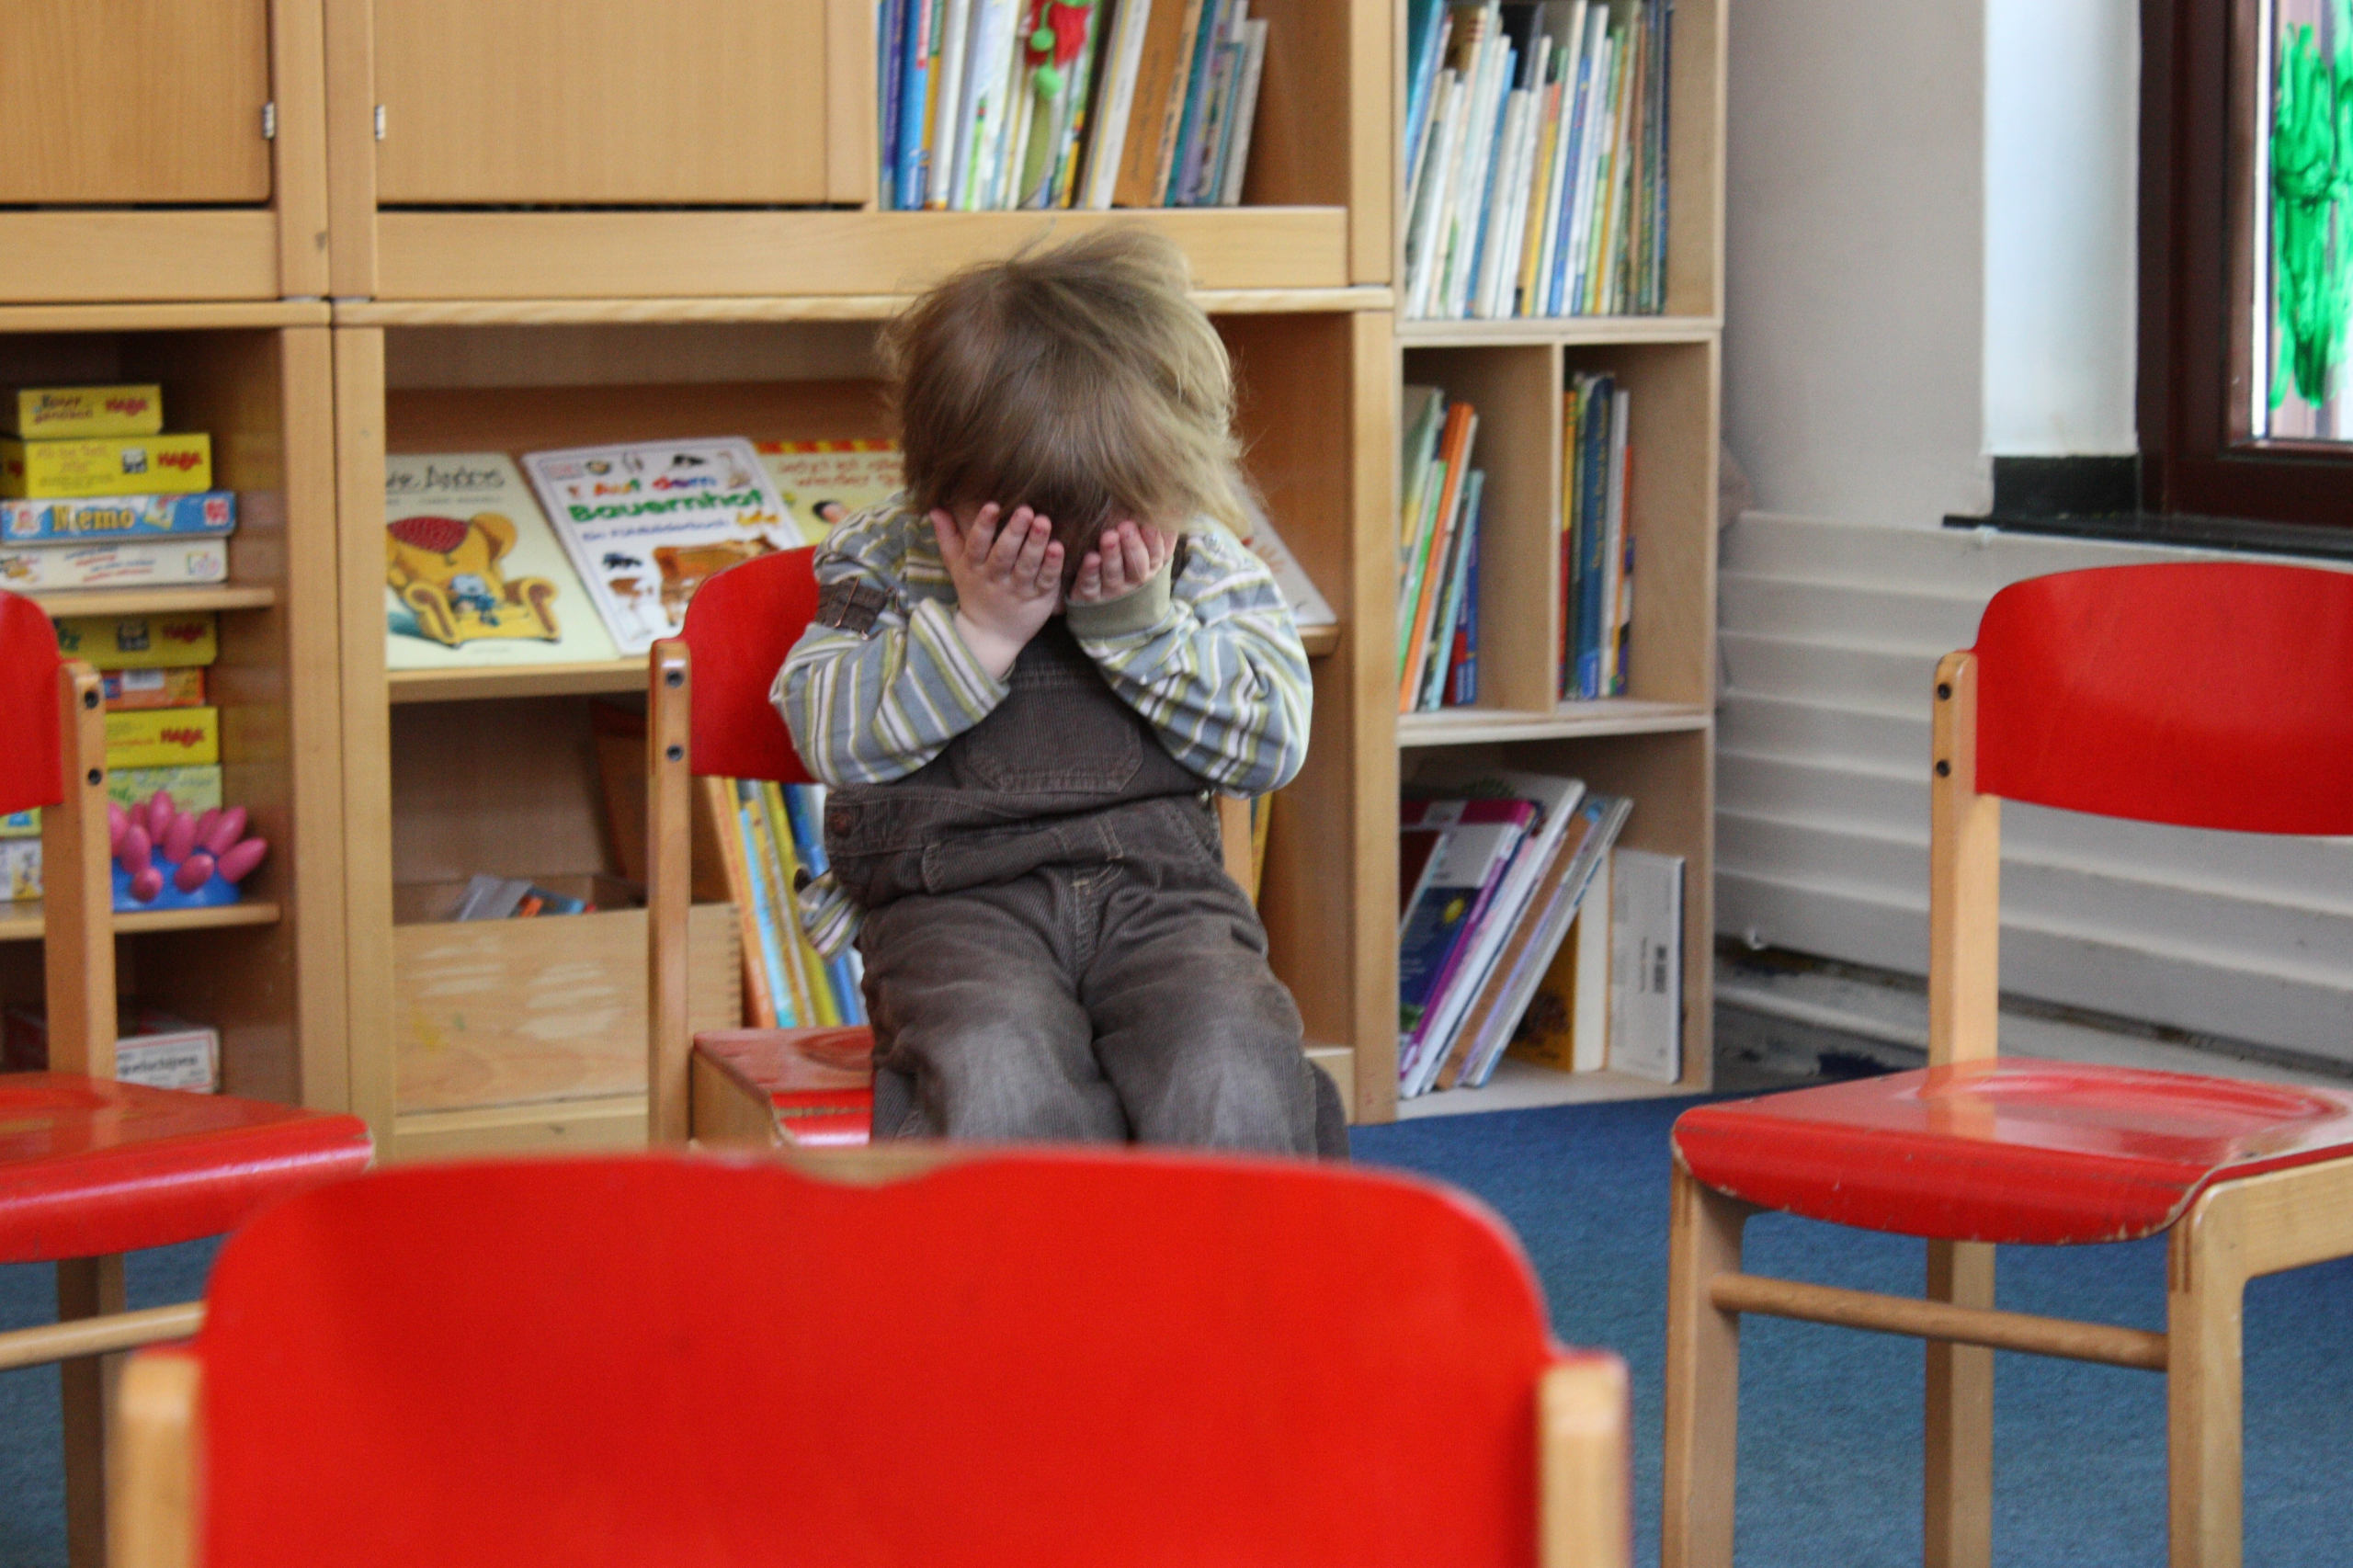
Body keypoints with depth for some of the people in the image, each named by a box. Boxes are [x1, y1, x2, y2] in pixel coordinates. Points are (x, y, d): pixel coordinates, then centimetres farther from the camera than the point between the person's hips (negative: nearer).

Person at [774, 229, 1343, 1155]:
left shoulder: (1200, 560, 10)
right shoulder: (885, 557, 7)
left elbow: (1274, 739, 4)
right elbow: (829, 733, -2)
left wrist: (1141, 619, -8)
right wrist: (978, 629, -12)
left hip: (1159, 880, 2)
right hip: (956, 894, -2)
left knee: (1232, 1081, -30)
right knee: (1001, 1088, -36)